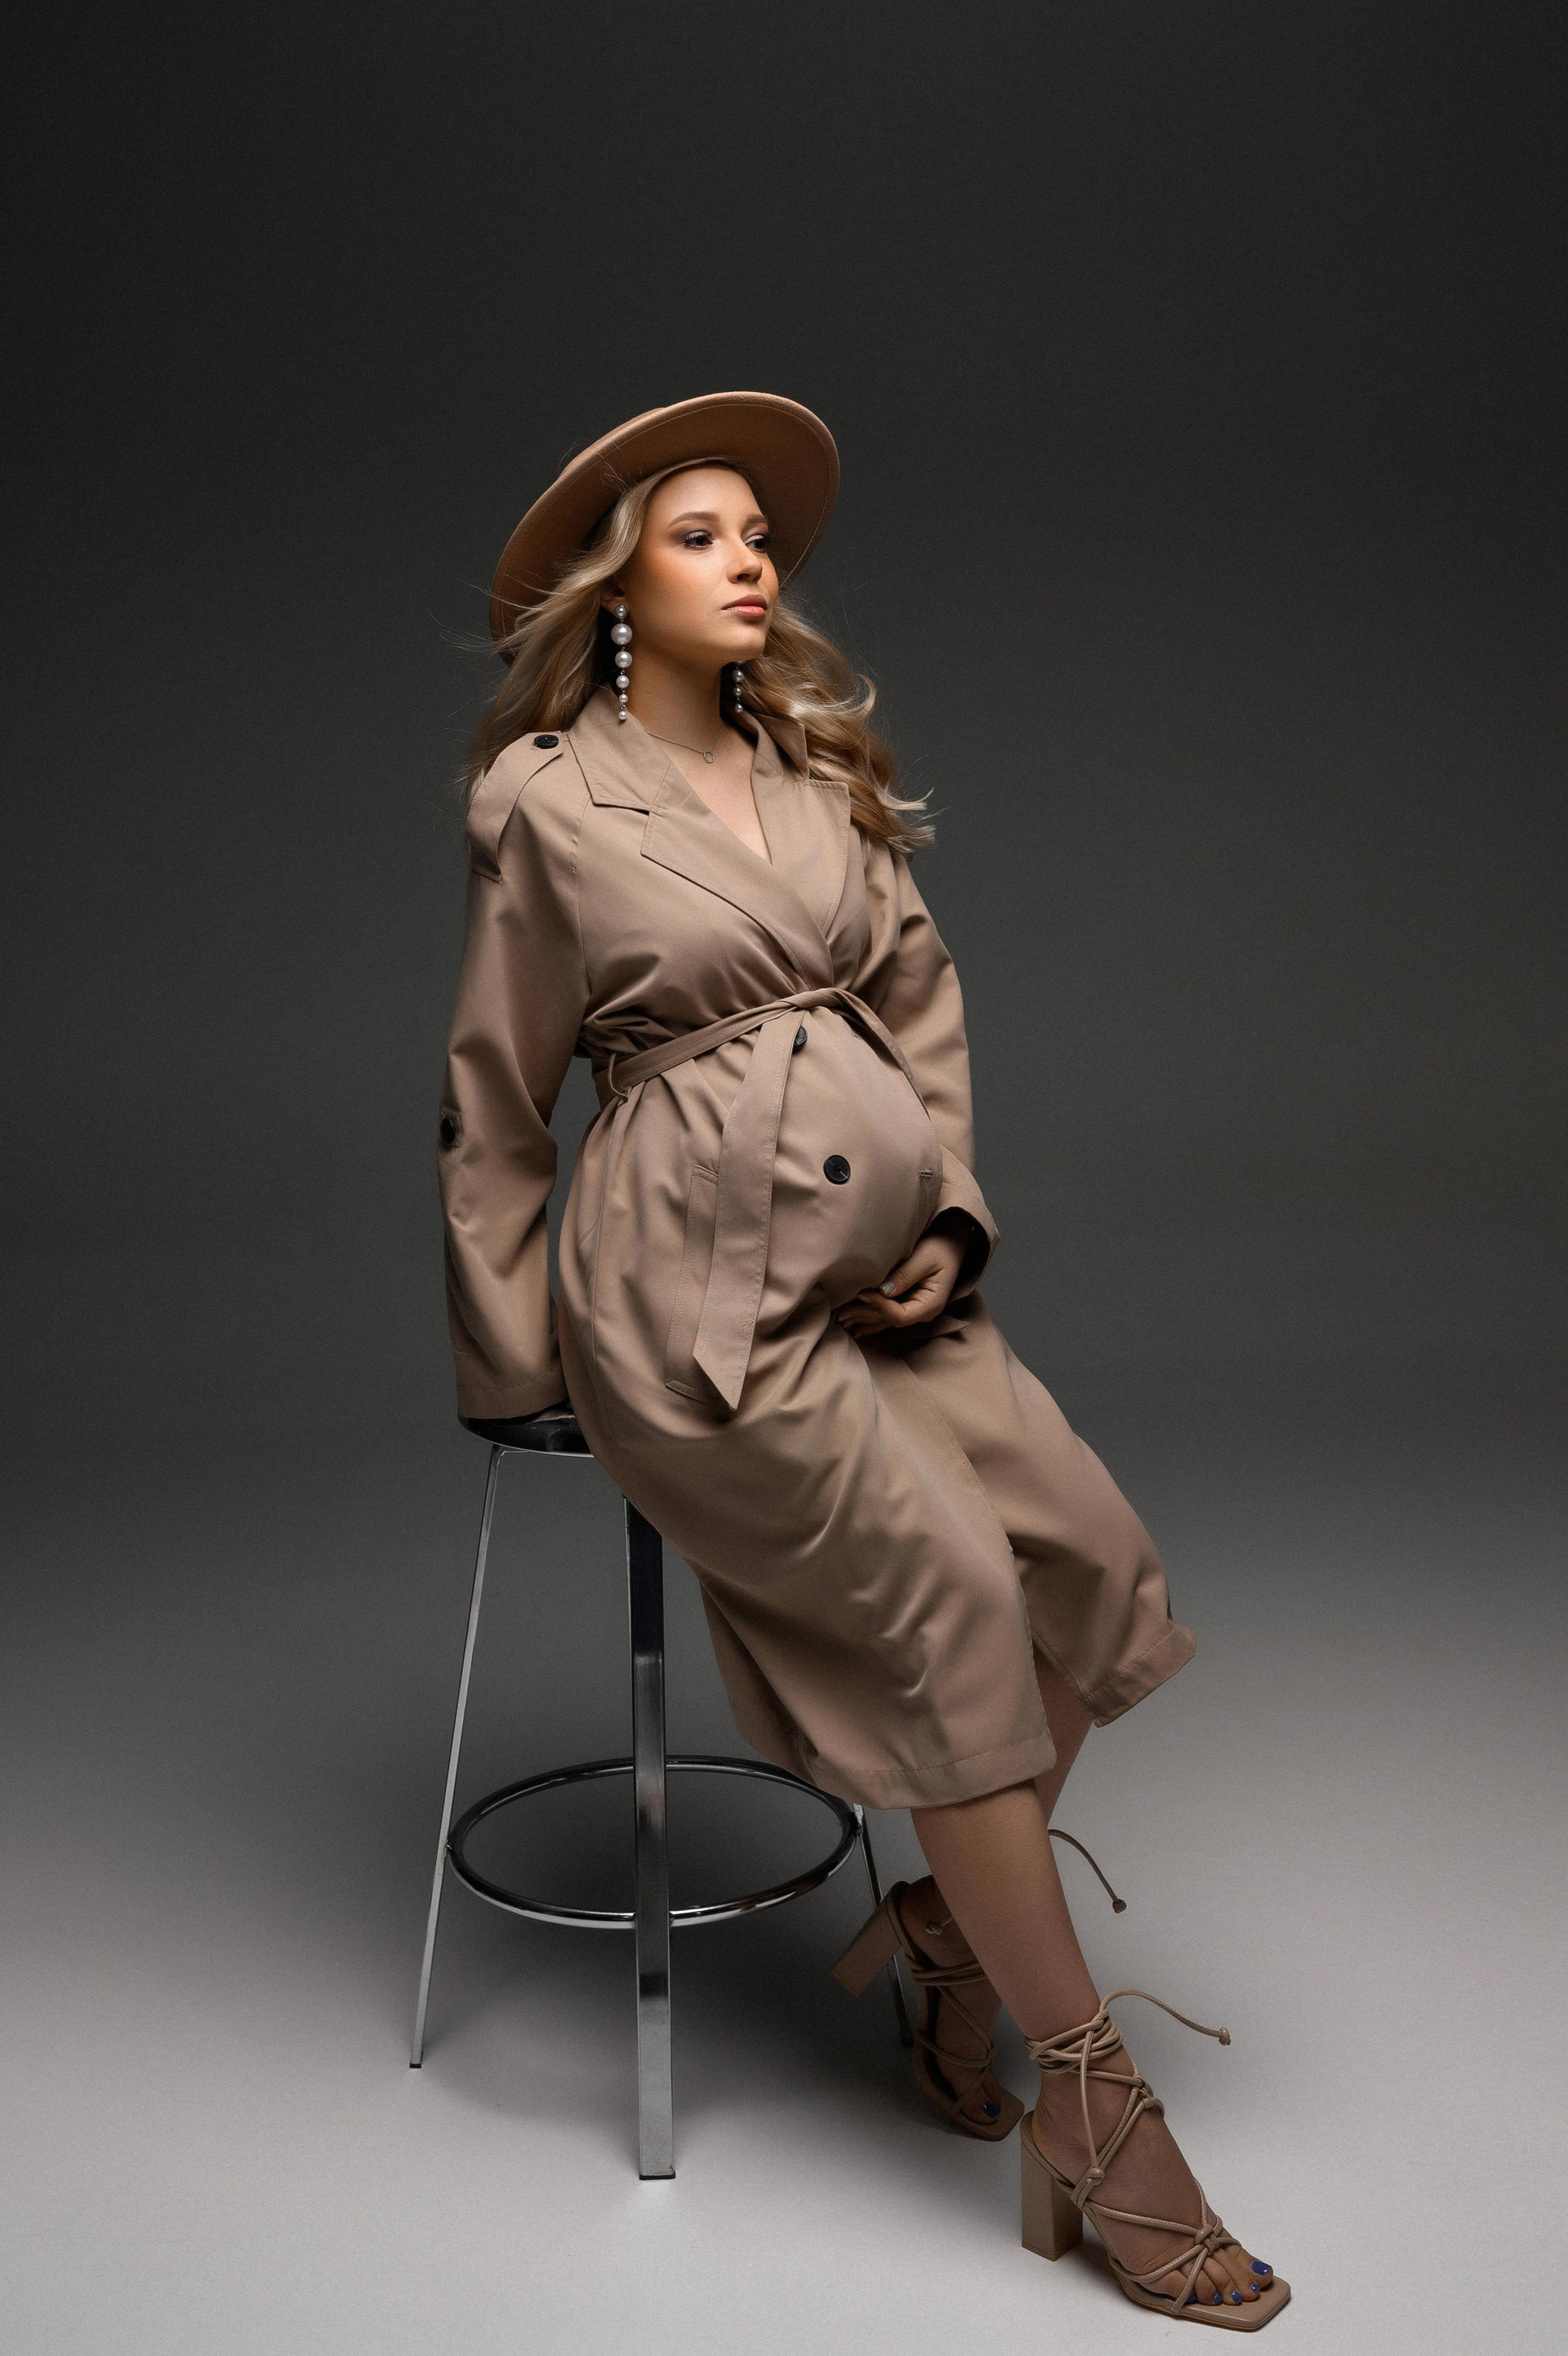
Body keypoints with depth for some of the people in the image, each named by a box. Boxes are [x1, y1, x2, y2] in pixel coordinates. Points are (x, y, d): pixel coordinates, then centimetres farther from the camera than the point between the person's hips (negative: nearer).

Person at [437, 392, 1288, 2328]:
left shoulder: (817, 767, 13)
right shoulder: (544, 796, -3)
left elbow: (923, 996, 17)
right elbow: (494, 1103, 2)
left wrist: (946, 1216, 4)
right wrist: (509, 1368, 7)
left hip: (874, 1257, 6)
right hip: (693, 1275, -6)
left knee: (1094, 1557, -7)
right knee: (950, 1598, -15)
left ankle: (947, 1939, 16)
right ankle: (1090, 2116, -3)